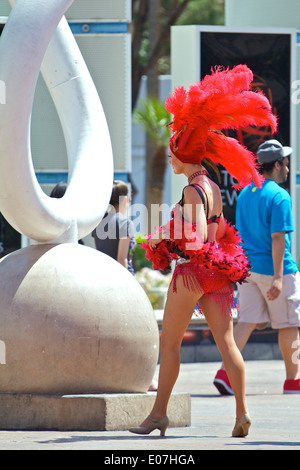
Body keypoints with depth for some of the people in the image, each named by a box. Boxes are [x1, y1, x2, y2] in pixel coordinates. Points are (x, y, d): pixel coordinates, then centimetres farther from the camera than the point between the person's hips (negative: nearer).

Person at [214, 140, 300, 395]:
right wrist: (278, 278, -22)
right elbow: (277, 238, -19)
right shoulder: (279, 196, -13)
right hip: (273, 269, -7)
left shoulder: (244, 195, 12)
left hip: (247, 267, 7)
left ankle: (226, 372, -15)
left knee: (247, 321, 1)